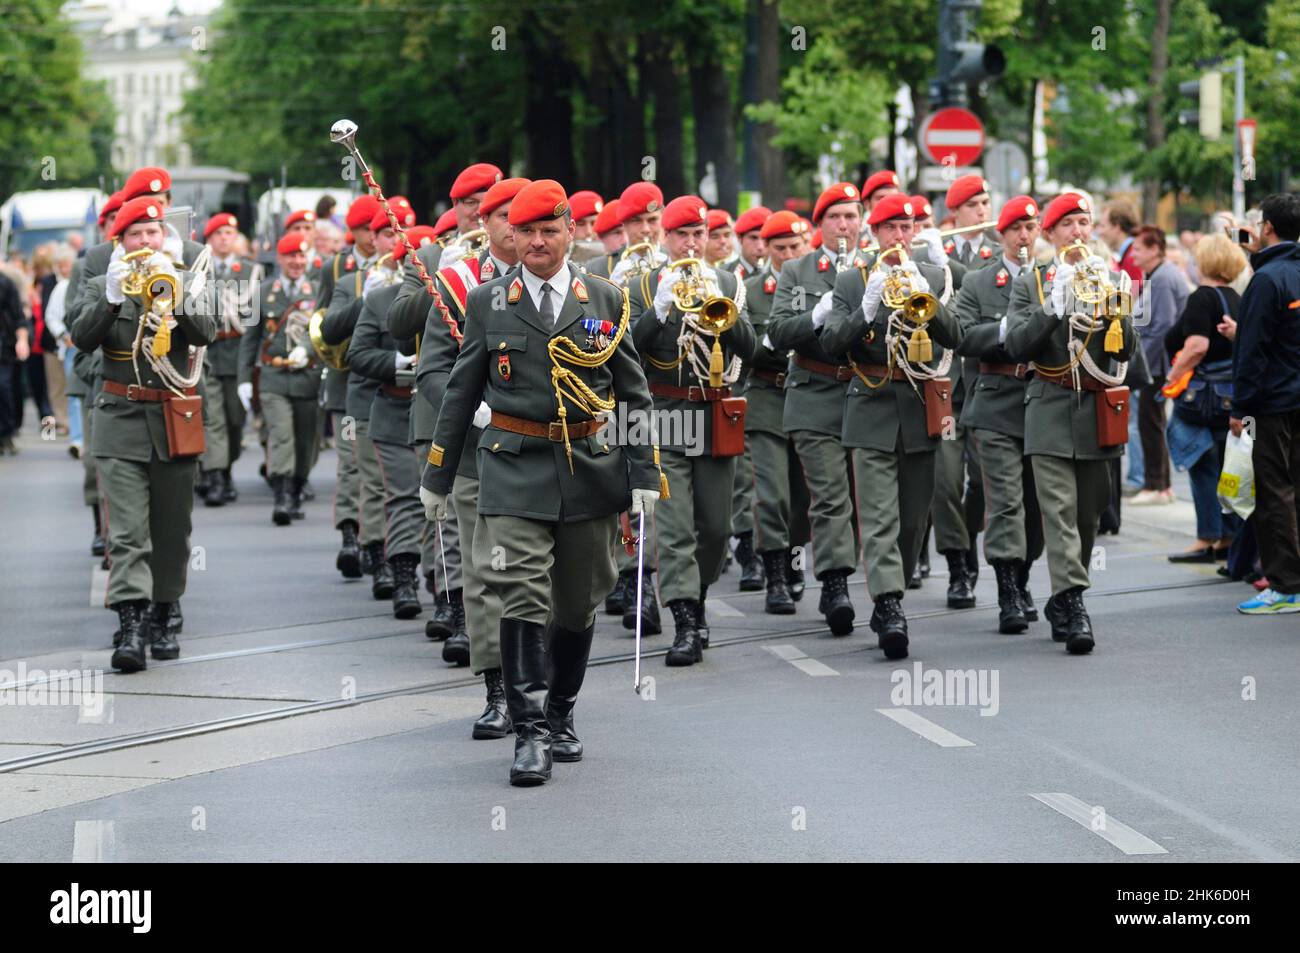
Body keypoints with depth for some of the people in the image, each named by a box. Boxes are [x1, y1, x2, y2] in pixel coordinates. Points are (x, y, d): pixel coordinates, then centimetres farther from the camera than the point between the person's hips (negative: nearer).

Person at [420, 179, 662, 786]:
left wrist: (643, 474, 2)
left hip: (590, 467, 2)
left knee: (578, 603, 9)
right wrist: (437, 476, 10)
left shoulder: (606, 301, 6)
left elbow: (635, 394, 8)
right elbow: (460, 393, 10)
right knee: (523, 599, -12)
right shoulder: (488, 303, 5)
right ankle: (531, 734, -11)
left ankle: (560, 717, 27)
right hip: (515, 468, -2)